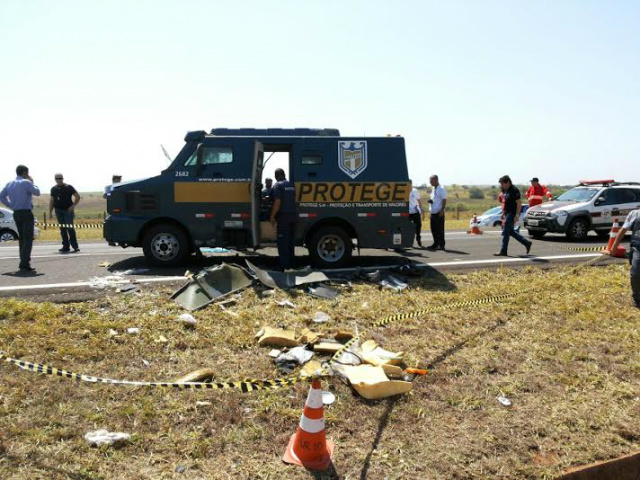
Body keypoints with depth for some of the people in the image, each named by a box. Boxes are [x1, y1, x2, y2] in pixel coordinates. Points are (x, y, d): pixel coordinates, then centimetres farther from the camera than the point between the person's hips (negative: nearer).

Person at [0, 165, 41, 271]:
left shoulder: (9, 184, 12)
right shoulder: (26, 183, -10)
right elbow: (37, 193, -3)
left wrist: (11, 205, 10)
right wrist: (32, 182, 9)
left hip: (16, 214, 7)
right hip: (26, 213, -7)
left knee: (21, 239, 15)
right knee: (28, 239, -6)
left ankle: (24, 263, 18)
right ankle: (24, 264, -11)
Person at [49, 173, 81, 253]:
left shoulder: (68, 187, -3)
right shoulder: (53, 189, 11)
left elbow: (77, 196, -3)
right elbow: (51, 200, 17)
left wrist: (73, 206, -10)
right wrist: (50, 211, 13)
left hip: (68, 210, -5)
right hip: (58, 210, 5)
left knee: (70, 228, -11)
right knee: (62, 229, 6)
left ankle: (75, 246, -7)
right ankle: (66, 246, 12)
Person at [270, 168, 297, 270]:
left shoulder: (278, 185, -7)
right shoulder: (291, 185, 14)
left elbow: (277, 202, -15)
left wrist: (272, 216, -11)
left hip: (283, 216, -7)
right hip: (293, 215, 7)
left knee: (283, 242, -3)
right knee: (291, 241, 14)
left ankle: (284, 265, -3)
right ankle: (291, 264, 20)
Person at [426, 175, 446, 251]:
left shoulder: (441, 189, -9)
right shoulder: (433, 189, 16)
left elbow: (444, 200, -12)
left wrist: (442, 210, -19)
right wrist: (429, 200, 2)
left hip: (439, 212, -8)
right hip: (433, 212, 8)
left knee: (440, 229, -4)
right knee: (433, 229, 10)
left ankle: (441, 245, 1)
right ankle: (436, 244, 19)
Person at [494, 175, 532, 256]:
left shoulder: (514, 190, -16)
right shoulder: (505, 190, 11)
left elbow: (519, 203, -19)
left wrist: (517, 216, -23)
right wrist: (504, 213, 18)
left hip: (512, 214, -10)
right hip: (508, 213, 10)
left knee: (505, 232, -7)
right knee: (510, 231, 14)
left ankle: (503, 251, -2)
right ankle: (527, 243, 24)